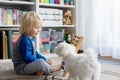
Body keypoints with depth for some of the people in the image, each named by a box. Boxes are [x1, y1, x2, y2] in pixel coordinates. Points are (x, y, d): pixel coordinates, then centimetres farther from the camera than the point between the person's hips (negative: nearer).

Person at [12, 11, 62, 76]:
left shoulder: (30, 38, 9)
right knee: (41, 62, -30)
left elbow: (34, 53, 18)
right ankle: (54, 69, -3)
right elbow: (27, 58, -25)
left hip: (28, 63, 11)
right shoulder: (24, 40, -23)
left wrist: (44, 59, 8)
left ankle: (41, 71, -13)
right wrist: (42, 60, -18)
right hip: (21, 67, -11)